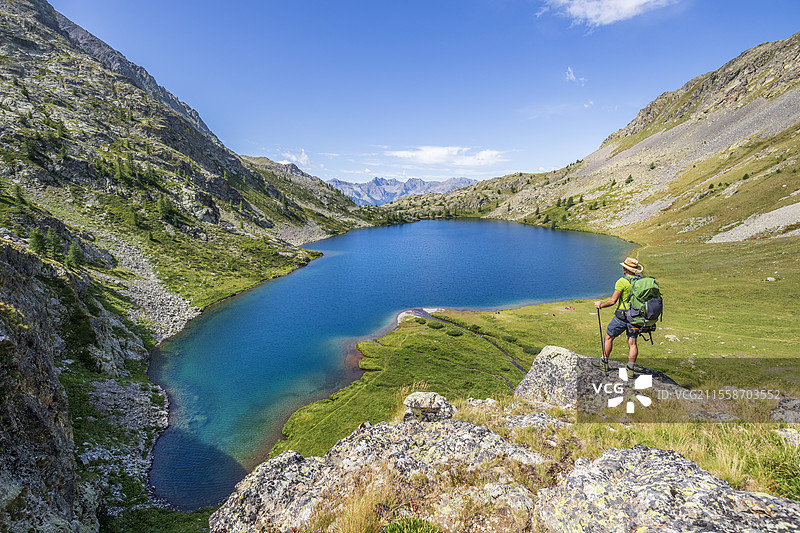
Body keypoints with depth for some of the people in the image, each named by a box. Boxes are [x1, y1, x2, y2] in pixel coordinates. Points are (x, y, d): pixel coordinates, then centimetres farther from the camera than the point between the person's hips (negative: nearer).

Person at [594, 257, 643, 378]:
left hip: (622, 317, -5)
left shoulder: (622, 282, -15)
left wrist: (600, 305, -1)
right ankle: (630, 369, 7)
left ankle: (604, 362, 21)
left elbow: (613, 301, -17)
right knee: (632, 342, 9)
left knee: (608, 337, 12)